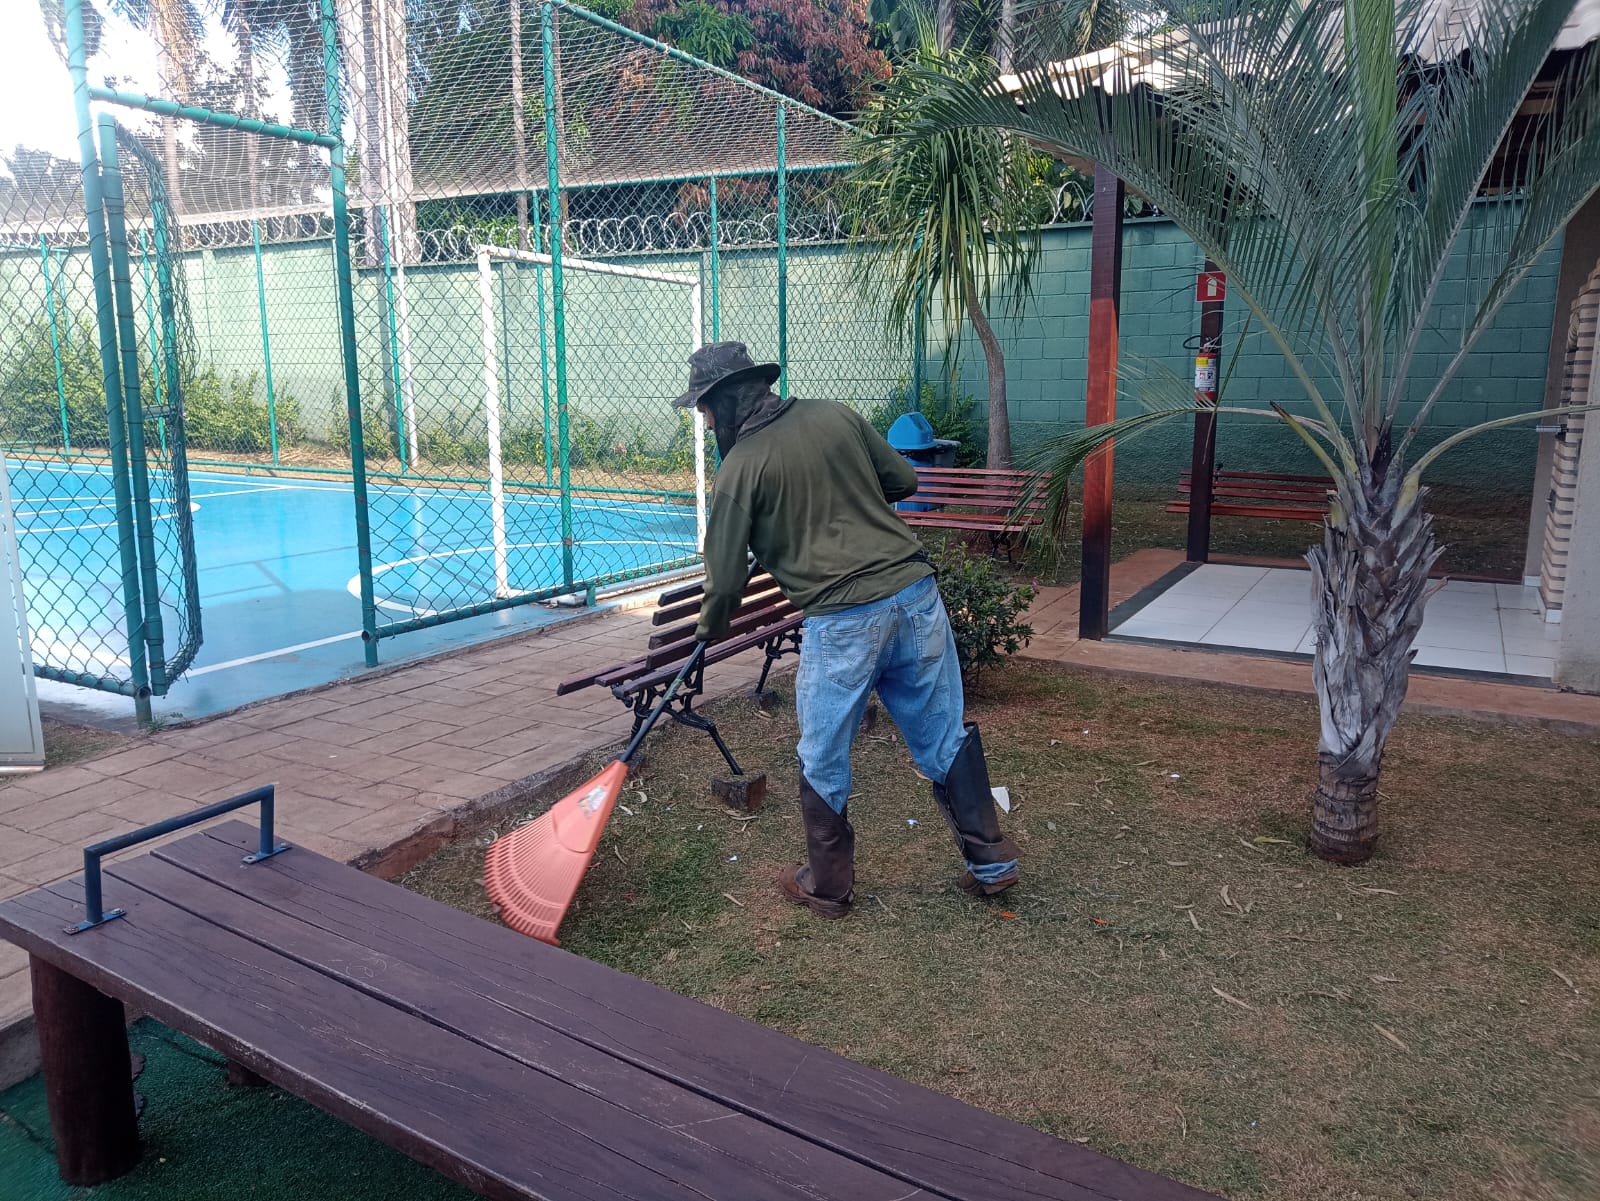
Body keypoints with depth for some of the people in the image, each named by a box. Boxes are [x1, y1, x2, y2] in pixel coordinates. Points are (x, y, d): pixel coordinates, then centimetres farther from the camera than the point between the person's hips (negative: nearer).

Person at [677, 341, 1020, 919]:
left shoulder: (741, 466, -3)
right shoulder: (836, 415, 9)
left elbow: (727, 574, 0)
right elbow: (904, 481, 16)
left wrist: (710, 627, 19)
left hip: (841, 621, -5)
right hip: (915, 590, 5)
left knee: (823, 762, 13)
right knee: (945, 736, 16)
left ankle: (828, 886, 28)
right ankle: (991, 861, 26)